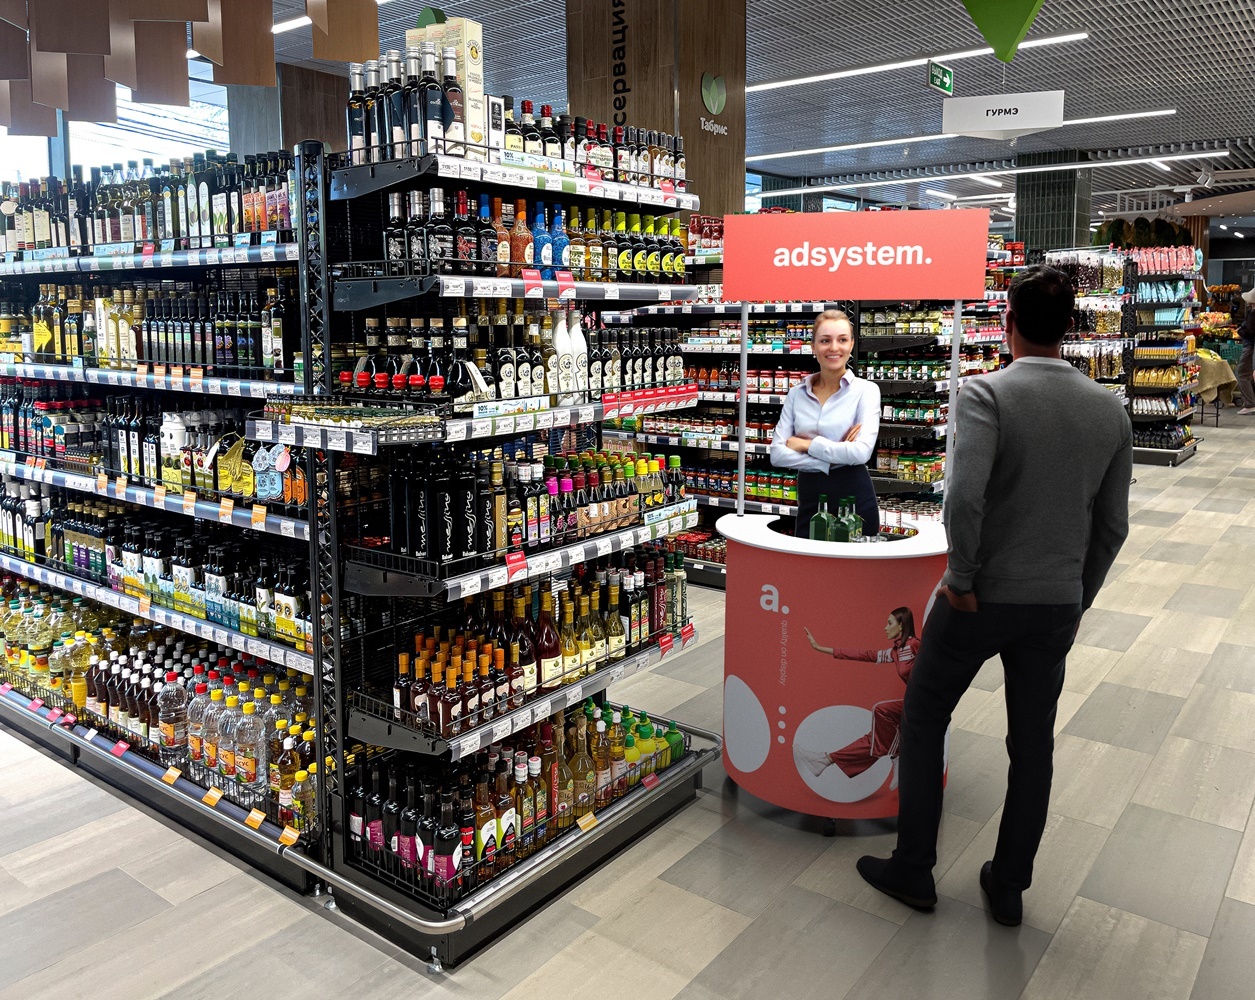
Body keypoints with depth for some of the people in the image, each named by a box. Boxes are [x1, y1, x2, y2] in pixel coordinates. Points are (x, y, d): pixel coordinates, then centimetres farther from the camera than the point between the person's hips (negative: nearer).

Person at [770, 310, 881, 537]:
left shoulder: (866, 390, -3)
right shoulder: (796, 394, 6)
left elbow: (862, 451, -17)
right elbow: (777, 454, -4)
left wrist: (807, 444, -10)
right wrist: (830, 461, -13)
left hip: (854, 499, -3)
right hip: (809, 500, 3)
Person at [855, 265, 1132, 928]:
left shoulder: (987, 393, -15)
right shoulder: (1111, 409, 2)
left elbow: (964, 497, -28)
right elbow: (1113, 525, 6)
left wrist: (962, 579, -15)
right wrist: (1079, 596, 17)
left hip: (981, 598, -4)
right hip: (1058, 603, 5)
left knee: (923, 719, 15)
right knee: (1033, 743, 17)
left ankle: (912, 871, 24)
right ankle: (1009, 888, 31)